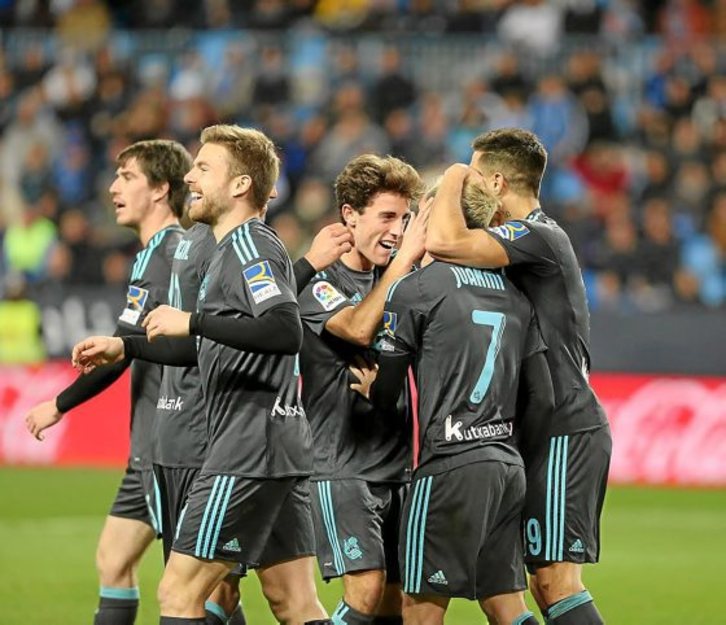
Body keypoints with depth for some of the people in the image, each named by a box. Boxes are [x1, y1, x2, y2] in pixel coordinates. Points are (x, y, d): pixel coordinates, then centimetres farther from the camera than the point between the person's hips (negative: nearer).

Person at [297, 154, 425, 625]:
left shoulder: (397, 277, 10)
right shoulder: (320, 282, -8)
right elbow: (359, 328, -26)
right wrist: (405, 259, -25)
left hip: (398, 462, 6)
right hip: (341, 467, -6)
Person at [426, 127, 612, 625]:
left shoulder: (538, 236, -14)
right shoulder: (538, 236, 18)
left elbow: (445, 243, -28)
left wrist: (452, 179, -9)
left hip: (564, 433, -10)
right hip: (562, 430, 10)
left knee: (555, 580, -13)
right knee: (545, 582, 10)